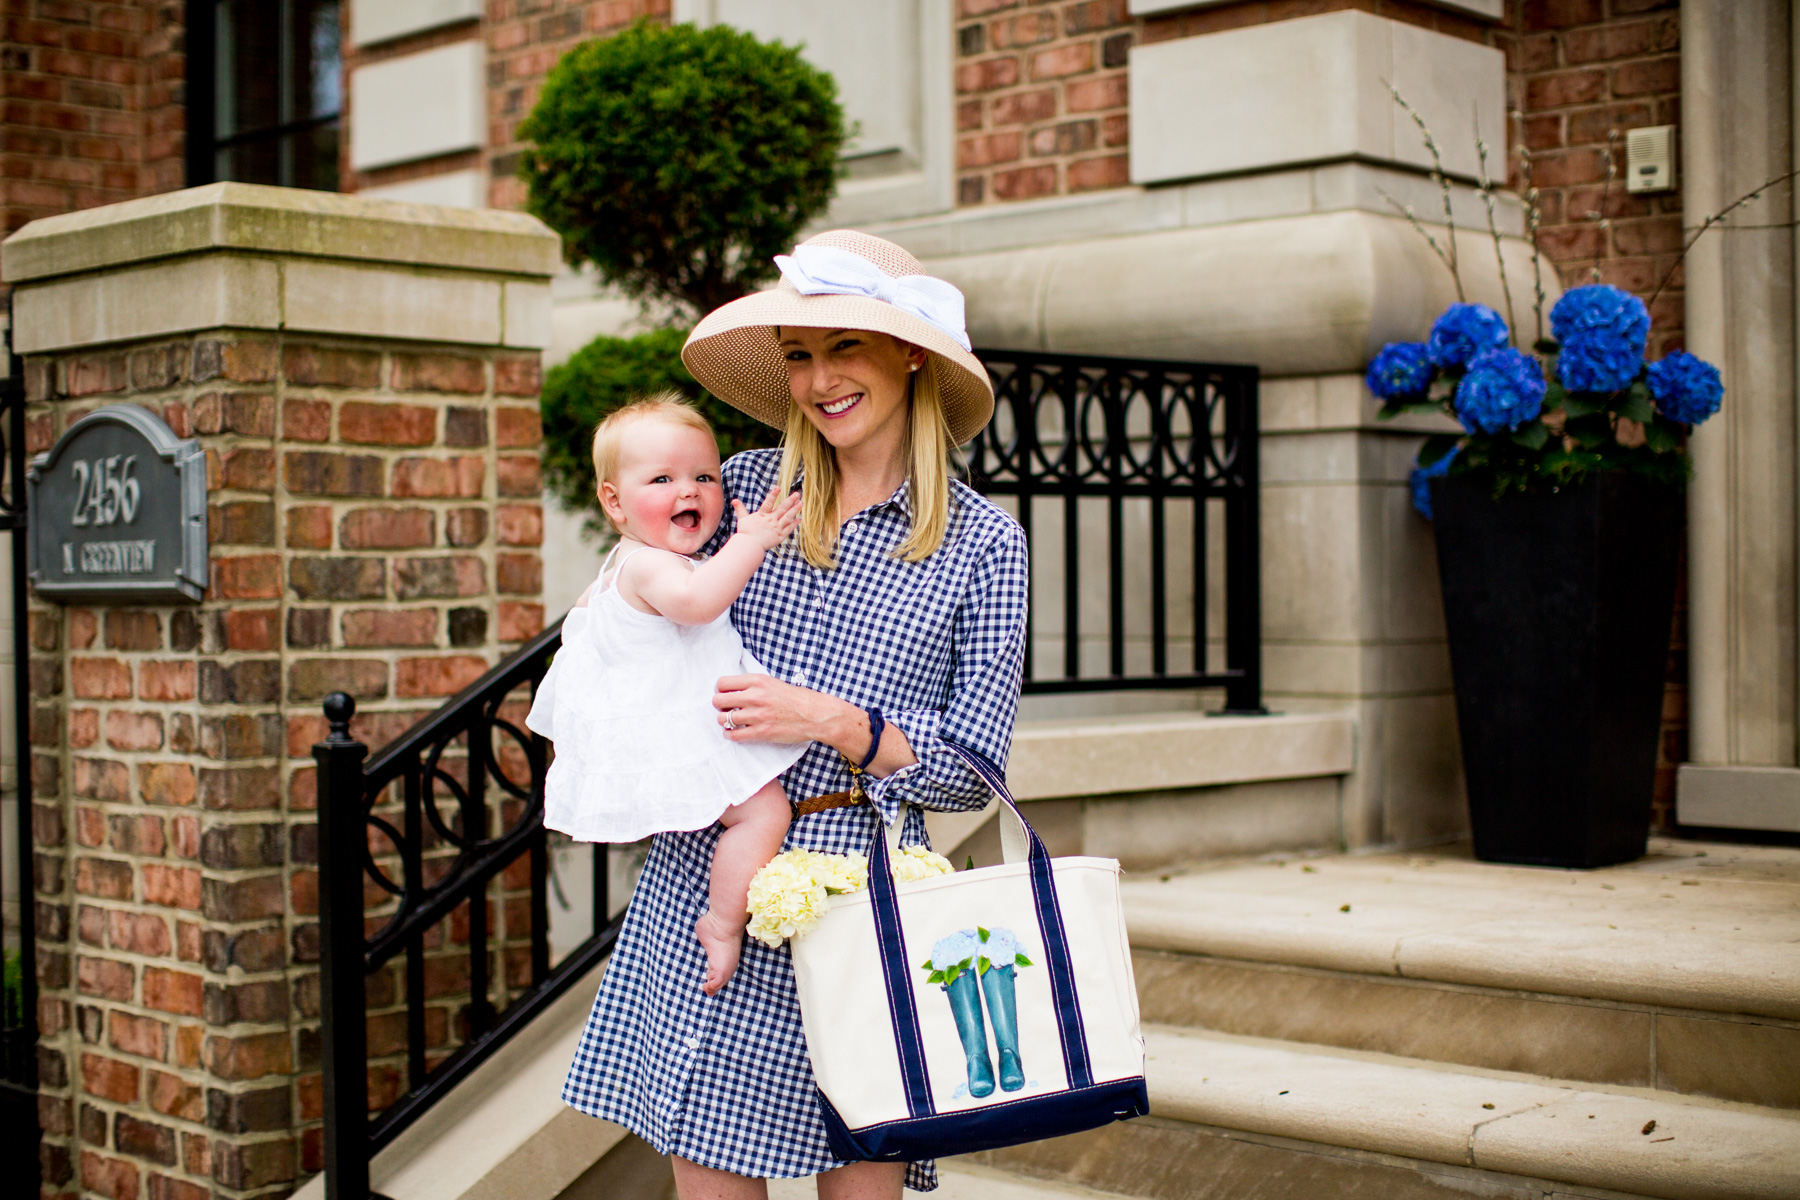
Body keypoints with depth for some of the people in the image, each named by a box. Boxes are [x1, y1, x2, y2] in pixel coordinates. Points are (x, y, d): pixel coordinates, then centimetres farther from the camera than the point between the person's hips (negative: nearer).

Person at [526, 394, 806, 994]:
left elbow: (584, 608, 29)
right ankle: (722, 924, -11)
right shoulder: (651, 565, -25)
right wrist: (751, 541, -39)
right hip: (672, 741, -11)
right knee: (763, 809, -19)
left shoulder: (622, 564, 9)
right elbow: (693, 599, -46)